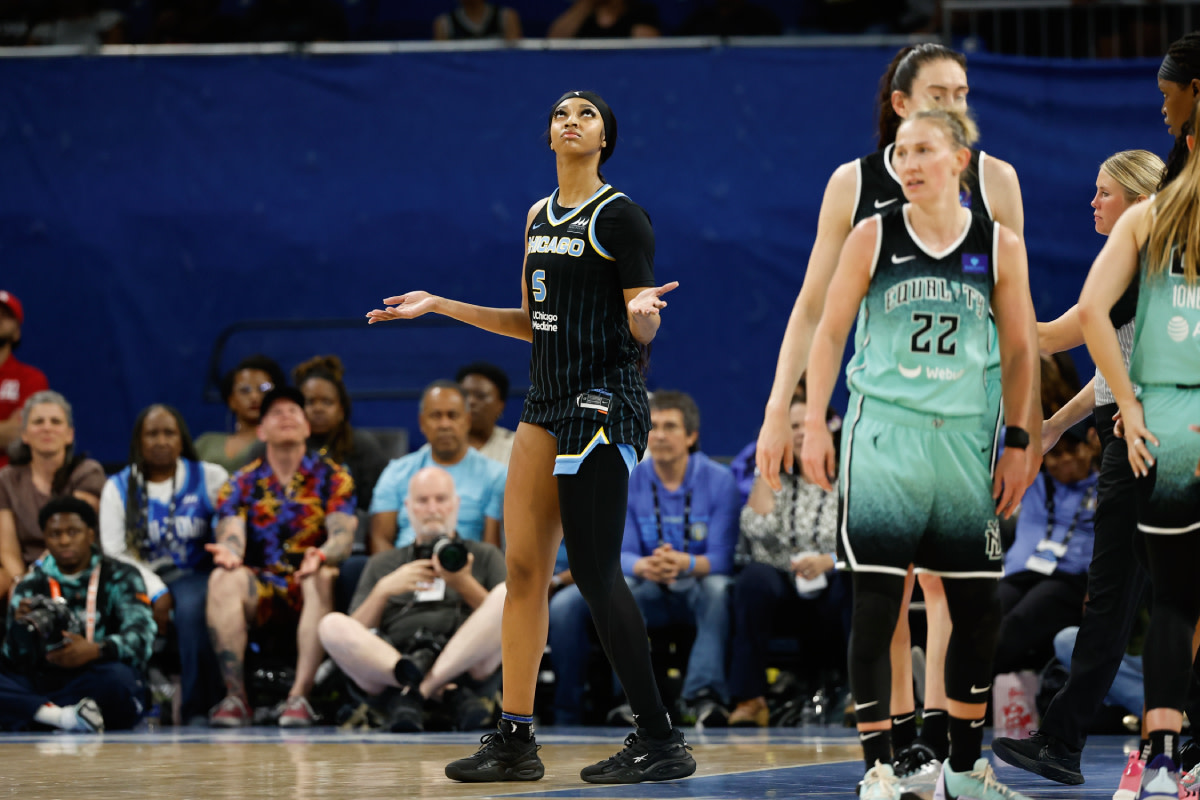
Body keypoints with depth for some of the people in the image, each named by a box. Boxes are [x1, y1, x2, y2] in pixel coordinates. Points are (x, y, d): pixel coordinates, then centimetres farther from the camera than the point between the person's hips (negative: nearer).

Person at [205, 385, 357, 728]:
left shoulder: (332, 478, 8)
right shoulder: (241, 484, 11)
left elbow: (343, 537, -7)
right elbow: (231, 534, -5)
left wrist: (321, 557, -32)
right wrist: (229, 553, -32)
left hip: (308, 588, -1)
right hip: (261, 590, 1)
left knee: (321, 578, -36)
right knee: (222, 579, -31)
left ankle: (299, 695, -44)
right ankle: (235, 695, -35)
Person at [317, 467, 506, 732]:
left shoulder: (485, 556, 26)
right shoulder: (383, 563, 30)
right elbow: (355, 635, 18)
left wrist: (465, 585, -3)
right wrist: (383, 590, 2)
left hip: (464, 660, -1)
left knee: (505, 595, -27)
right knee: (331, 626, -27)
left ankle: (413, 691, -36)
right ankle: (453, 694, -41)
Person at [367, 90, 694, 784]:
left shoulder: (620, 217, -8)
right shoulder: (540, 217, 15)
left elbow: (642, 330, -10)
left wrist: (642, 312, -34)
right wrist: (440, 306, 22)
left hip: (604, 406, -8)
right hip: (549, 404, 8)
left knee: (595, 573, -11)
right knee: (524, 568, 4)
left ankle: (661, 741, -5)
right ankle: (515, 741, 8)